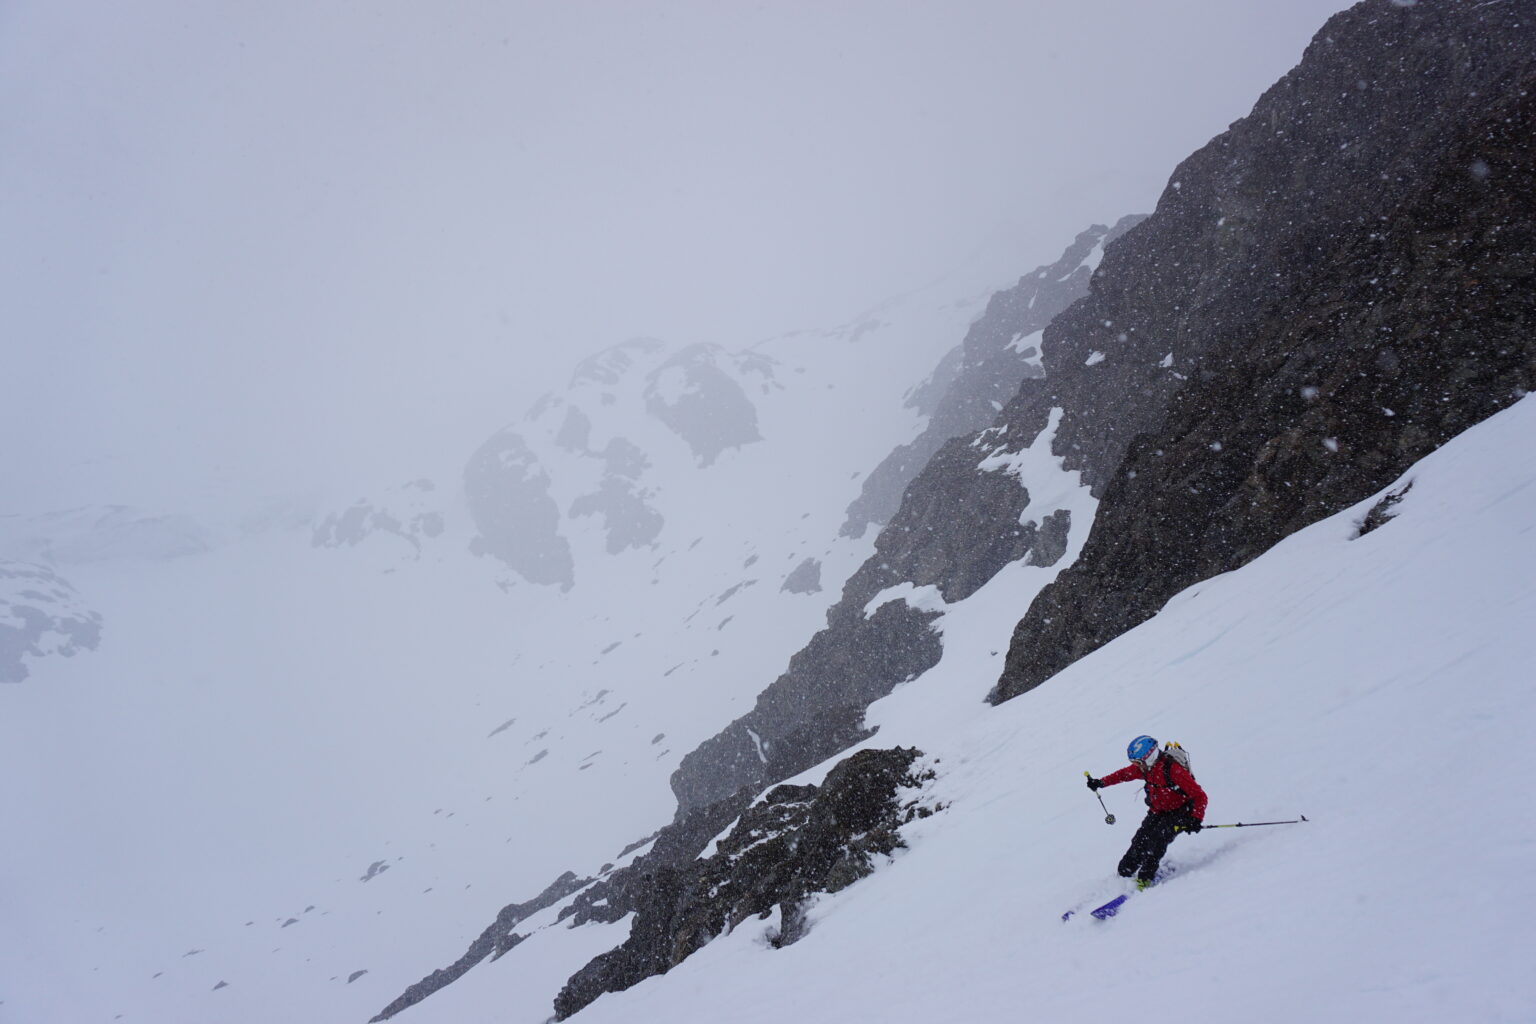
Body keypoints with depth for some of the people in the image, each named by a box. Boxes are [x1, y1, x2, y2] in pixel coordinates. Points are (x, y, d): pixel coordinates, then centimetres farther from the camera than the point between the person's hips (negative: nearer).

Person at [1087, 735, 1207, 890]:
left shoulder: (1172, 769, -28)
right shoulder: (1144, 767, -6)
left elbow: (1200, 795, -26)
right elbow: (1124, 774, 13)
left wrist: (1196, 819, -38)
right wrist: (1101, 783, 4)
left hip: (1179, 813, -6)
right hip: (1157, 812, 6)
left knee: (1158, 838, -27)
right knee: (1140, 840, -6)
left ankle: (1146, 877, -18)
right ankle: (1124, 874, 7)